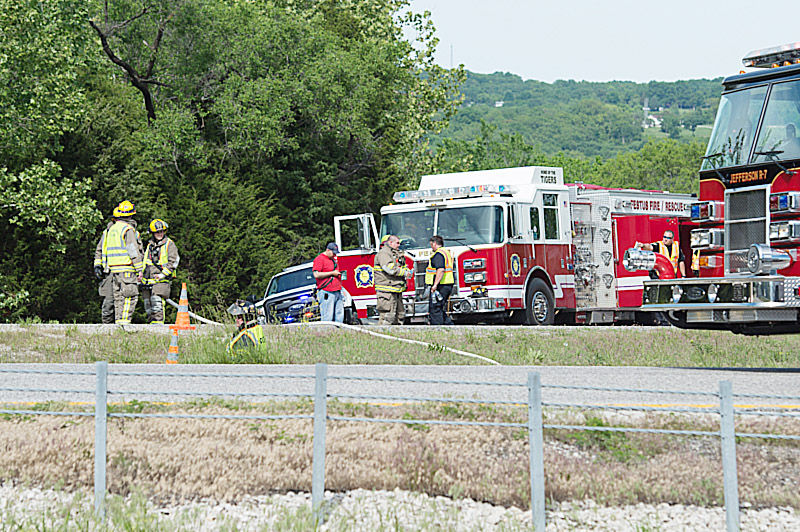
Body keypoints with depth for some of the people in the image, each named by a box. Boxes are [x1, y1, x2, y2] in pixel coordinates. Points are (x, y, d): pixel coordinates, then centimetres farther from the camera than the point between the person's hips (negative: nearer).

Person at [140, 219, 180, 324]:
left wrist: (163, 274, -15)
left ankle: (158, 322, -24)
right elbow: (145, 261, 32)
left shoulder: (170, 244, 1)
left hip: (161, 280, -6)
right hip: (147, 279, 6)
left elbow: (173, 261, -6)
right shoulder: (150, 244, 21)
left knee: (157, 300, -21)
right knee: (148, 303, 5)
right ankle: (151, 323, 13)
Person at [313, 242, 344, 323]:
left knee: (339, 316, 4)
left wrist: (339, 273, 17)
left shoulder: (333, 259, 22)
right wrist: (332, 273, -14)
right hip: (327, 293, -8)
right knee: (327, 318, -11)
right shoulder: (319, 259, -5)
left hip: (337, 291, 8)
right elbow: (316, 274, -15)